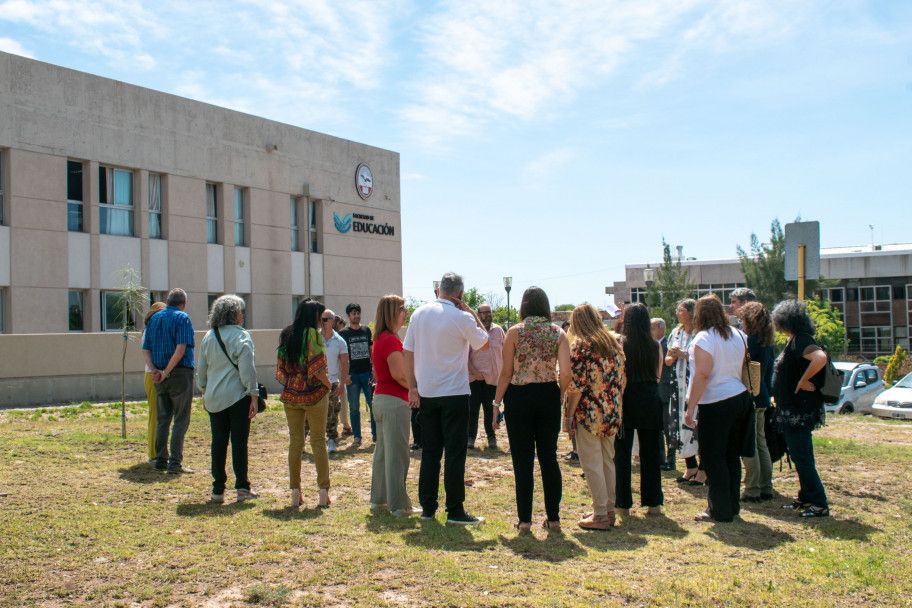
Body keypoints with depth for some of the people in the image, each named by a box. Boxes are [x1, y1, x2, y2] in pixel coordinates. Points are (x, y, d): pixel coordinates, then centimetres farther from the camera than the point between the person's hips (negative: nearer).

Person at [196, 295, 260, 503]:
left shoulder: (208, 337, 8)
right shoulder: (241, 335, -9)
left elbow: (201, 368, 13)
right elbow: (247, 369, -13)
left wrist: (204, 392, 24)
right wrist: (254, 396, -9)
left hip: (214, 399, 5)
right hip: (238, 396, -5)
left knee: (218, 443, 9)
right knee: (239, 442, 2)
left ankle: (218, 490, 12)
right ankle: (242, 487, 4)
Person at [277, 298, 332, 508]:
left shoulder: (286, 335, 8)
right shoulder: (313, 334, -11)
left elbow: (280, 369, 8)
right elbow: (317, 367, -17)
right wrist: (327, 383, -1)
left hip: (291, 395, 5)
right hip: (314, 394, -5)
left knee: (295, 442, 10)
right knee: (318, 441, 4)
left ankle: (295, 494, 13)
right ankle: (323, 493, 6)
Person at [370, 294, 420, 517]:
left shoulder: (380, 339, 14)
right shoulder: (392, 340, -17)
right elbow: (399, 374, -24)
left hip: (381, 397, 10)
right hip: (395, 401, -10)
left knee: (383, 450, 17)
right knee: (397, 454, -4)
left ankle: (378, 499, 25)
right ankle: (399, 505, 1)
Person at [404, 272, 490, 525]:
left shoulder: (420, 313, 2)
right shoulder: (462, 318, -12)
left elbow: (408, 352, 3)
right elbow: (484, 343, 3)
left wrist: (412, 387, 7)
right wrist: (472, 313, 5)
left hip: (426, 393, 5)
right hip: (455, 393, -5)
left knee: (429, 451, 12)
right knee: (455, 453, 2)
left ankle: (427, 507, 16)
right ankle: (455, 511, 4)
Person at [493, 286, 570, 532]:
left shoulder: (514, 332, -4)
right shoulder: (558, 333, 1)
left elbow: (506, 373, -6)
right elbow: (565, 373, -9)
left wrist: (497, 403, 1)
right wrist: (559, 395, 9)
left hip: (519, 397, -2)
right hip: (549, 397, 2)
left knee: (523, 461, 5)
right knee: (549, 458, 11)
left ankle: (524, 519, 9)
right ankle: (553, 518, 16)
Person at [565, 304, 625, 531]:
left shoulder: (580, 345, -10)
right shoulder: (614, 343, 10)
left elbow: (576, 385, -15)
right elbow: (622, 380, 11)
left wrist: (569, 415, -10)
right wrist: (615, 406, 17)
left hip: (589, 413, -7)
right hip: (612, 414, 7)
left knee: (592, 464, 0)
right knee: (608, 461, 16)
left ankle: (600, 515, 4)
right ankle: (609, 510, 24)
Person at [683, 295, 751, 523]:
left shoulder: (703, 338, -16)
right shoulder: (738, 335, 7)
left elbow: (702, 375, -22)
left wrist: (690, 408, -19)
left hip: (716, 404, -8)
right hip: (741, 398, 8)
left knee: (713, 459, 2)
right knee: (731, 455, 17)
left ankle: (721, 511, 7)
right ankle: (732, 505, 25)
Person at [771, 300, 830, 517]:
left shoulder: (800, 340, -19)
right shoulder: (795, 341, 12)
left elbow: (820, 357, -37)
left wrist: (803, 382, -27)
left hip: (800, 410, -10)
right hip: (795, 409, 10)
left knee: (801, 457, -5)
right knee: (800, 454, 17)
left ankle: (819, 504, 1)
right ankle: (806, 497, 26)